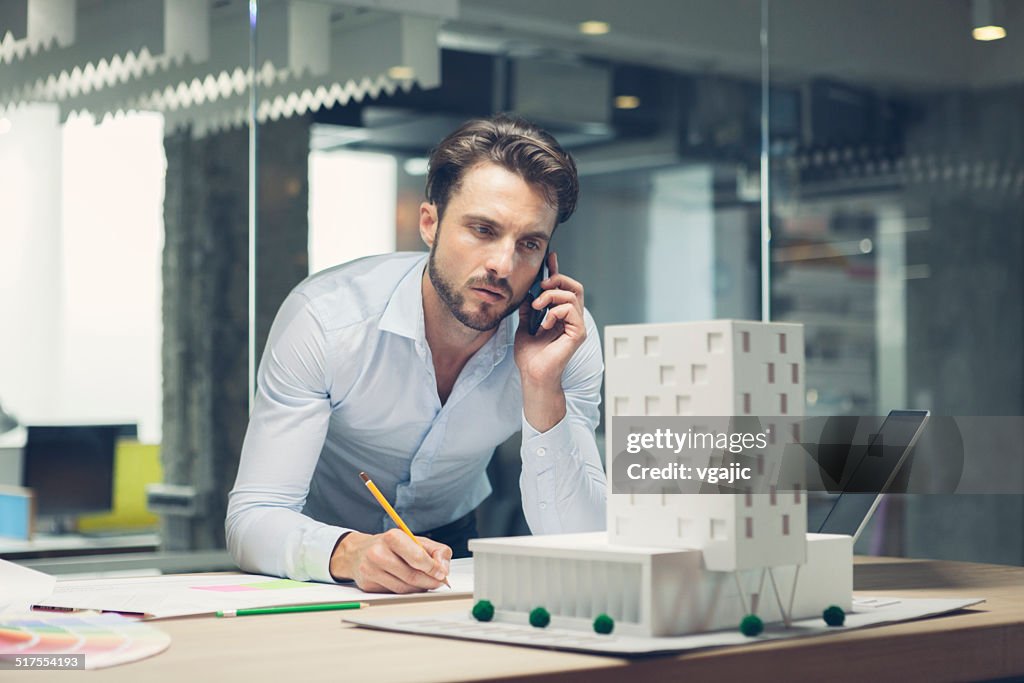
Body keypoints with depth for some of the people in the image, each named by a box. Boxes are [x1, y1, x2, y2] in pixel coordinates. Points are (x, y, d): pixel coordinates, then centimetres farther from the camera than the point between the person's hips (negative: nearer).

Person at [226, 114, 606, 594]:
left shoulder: (567, 338, -19)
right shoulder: (324, 317, -26)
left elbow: (577, 549, -22)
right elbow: (253, 519, -28)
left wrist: (543, 387, -34)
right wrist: (351, 552, -48)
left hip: (454, 545, 3)